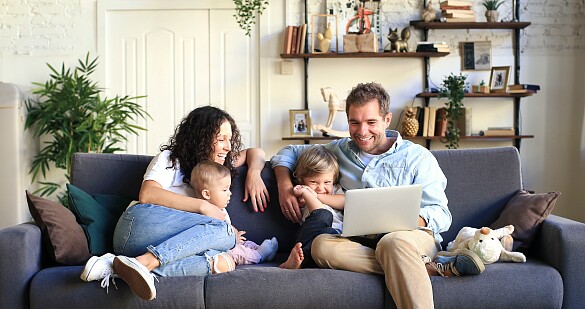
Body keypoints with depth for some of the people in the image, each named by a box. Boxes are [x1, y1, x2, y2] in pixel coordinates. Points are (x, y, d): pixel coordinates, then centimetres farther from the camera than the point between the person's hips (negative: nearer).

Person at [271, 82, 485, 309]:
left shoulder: (417, 157, 8)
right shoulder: (341, 150, 19)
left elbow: (441, 215, 0)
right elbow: (289, 152, 28)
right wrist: (284, 185, 6)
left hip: (412, 235, -4)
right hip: (362, 242, 4)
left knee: (393, 241, -40)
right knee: (321, 245, -32)